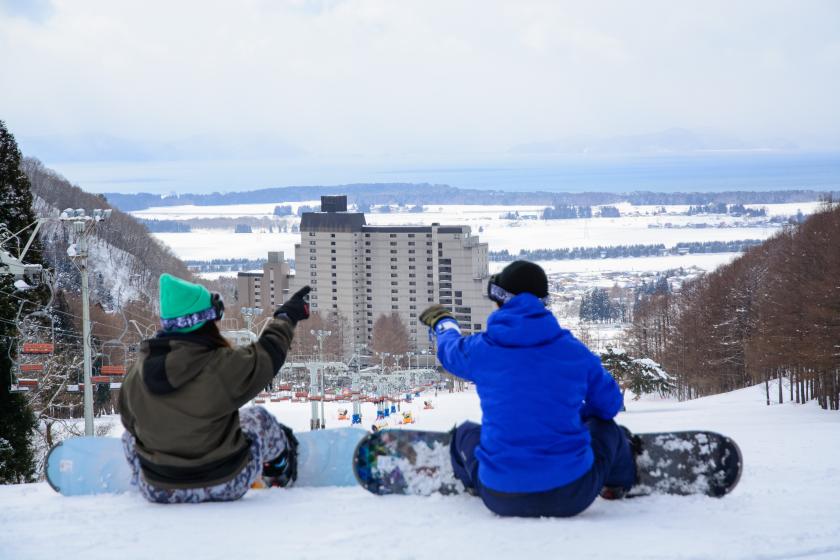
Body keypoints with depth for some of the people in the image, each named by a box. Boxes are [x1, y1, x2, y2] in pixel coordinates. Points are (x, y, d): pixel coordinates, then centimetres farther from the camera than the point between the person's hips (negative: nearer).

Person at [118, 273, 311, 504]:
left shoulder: (136, 374, -10)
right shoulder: (224, 366, -23)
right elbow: (267, 354, -4)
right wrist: (286, 317, 17)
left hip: (157, 492, 3)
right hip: (223, 488, -2)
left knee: (130, 435, 31)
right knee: (259, 418, 25)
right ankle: (281, 472, 55)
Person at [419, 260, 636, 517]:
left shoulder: (479, 350, -3)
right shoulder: (574, 351, -3)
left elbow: (450, 351, 22)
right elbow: (609, 404, 11)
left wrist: (443, 323, 47)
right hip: (572, 496, 0)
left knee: (465, 432, 30)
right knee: (606, 427, 28)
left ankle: (478, 486, 59)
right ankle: (619, 485, 55)